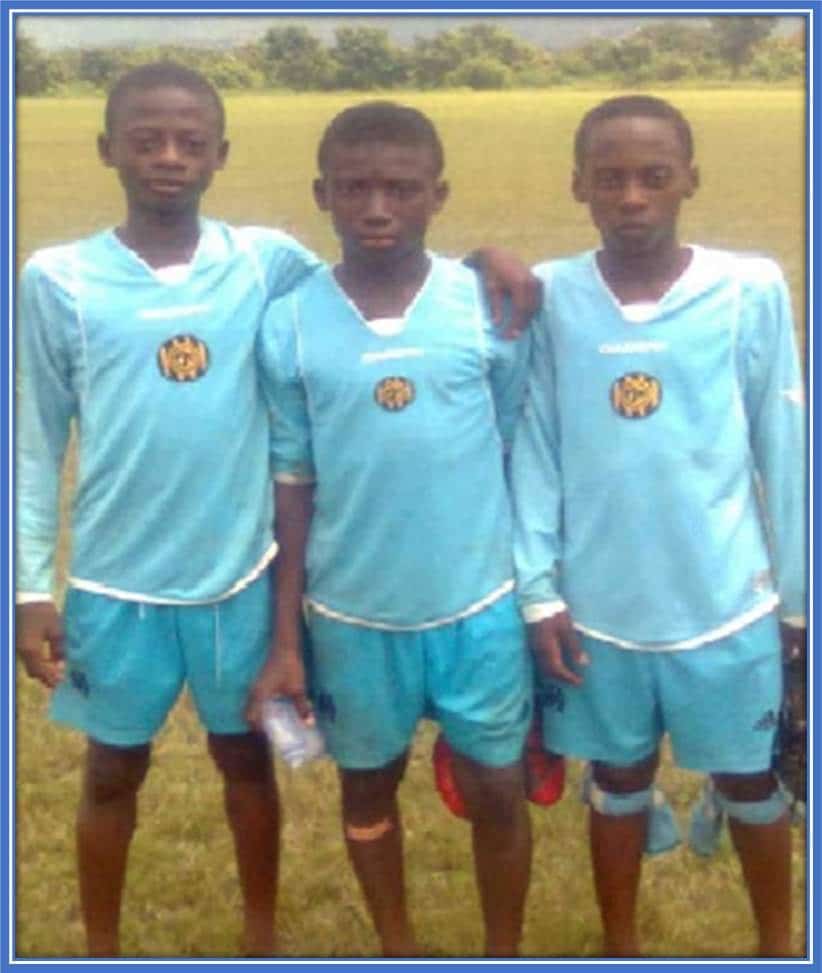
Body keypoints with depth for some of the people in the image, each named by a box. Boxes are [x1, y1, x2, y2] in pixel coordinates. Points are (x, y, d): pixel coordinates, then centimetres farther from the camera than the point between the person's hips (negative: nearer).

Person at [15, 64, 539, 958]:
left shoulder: (266, 261, -4)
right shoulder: (58, 280, -7)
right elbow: (36, 443, -2)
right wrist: (31, 588, -3)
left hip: (238, 573, 1)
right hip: (116, 581, -1)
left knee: (246, 755, 18)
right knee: (114, 769, 15)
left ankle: (261, 935, 40)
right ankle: (101, 951, 36)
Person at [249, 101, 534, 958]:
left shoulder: (492, 308, -9)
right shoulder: (289, 326, -7)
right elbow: (293, 487, -1)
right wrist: (285, 638, 0)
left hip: (479, 603, -1)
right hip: (352, 612, 1)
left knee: (496, 790, 11)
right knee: (369, 784, 18)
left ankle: (505, 956, 36)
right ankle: (396, 950, 41)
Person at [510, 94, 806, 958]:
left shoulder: (751, 290, -8)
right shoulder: (549, 296, -5)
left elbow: (784, 451, -2)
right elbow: (532, 451, -1)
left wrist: (796, 592, 3)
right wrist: (538, 590, -4)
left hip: (726, 600, -1)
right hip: (599, 603, 1)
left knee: (749, 781, 16)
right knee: (618, 781, 18)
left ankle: (778, 943, 39)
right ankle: (621, 948, 39)